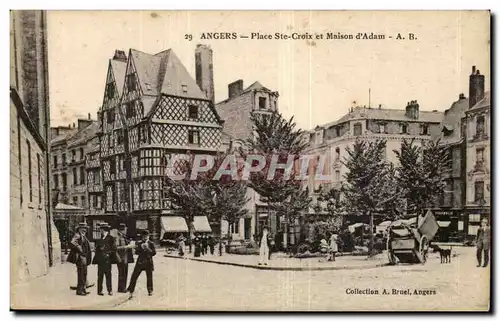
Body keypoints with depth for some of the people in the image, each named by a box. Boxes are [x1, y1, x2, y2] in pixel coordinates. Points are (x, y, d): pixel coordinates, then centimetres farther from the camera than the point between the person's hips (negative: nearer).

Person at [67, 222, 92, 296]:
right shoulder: (77, 235, -11)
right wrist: (79, 250, -21)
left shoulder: (83, 236, 18)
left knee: (84, 274, 14)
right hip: (80, 257, -10)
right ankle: (79, 290, -1)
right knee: (81, 274, -7)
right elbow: (72, 243, -29)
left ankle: (83, 289, 22)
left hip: (84, 257, 10)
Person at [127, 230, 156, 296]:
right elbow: (136, 252, 4)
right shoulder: (139, 243, 6)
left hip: (148, 262, -1)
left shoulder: (151, 243, 0)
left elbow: (154, 253, -6)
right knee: (134, 276, -1)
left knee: (149, 277, 5)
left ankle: (150, 291, 20)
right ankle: (131, 290, 11)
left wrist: (148, 248, -18)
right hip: (140, 261, 1)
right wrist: (141, 248, -13)